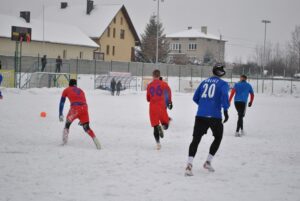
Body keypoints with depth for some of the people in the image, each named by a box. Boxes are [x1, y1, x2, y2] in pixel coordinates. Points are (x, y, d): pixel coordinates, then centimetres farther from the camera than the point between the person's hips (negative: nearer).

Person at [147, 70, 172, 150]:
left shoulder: (149, 85, 10)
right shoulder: (162, 83, 5)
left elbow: (148, 99, 14)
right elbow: (168, 89, -7)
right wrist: (170, 101, 4)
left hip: (152, 107, 2)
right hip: (161, 106, -2)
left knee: (155, 127, 3)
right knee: (165, 125, 11)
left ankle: (158, 143, -17)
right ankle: (162, 126, -26)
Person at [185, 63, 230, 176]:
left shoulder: (204, 82, 17)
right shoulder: (223, 84, 3)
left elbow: (195, 98, 18)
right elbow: (224, 95, -19)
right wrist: (225, 110, -20)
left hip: (200, 115, 3)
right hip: (215, 116, -3)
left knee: (196, 139, 1)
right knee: (218, 138, 21)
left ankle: (189, 164, -17)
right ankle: (208, 162, 19)